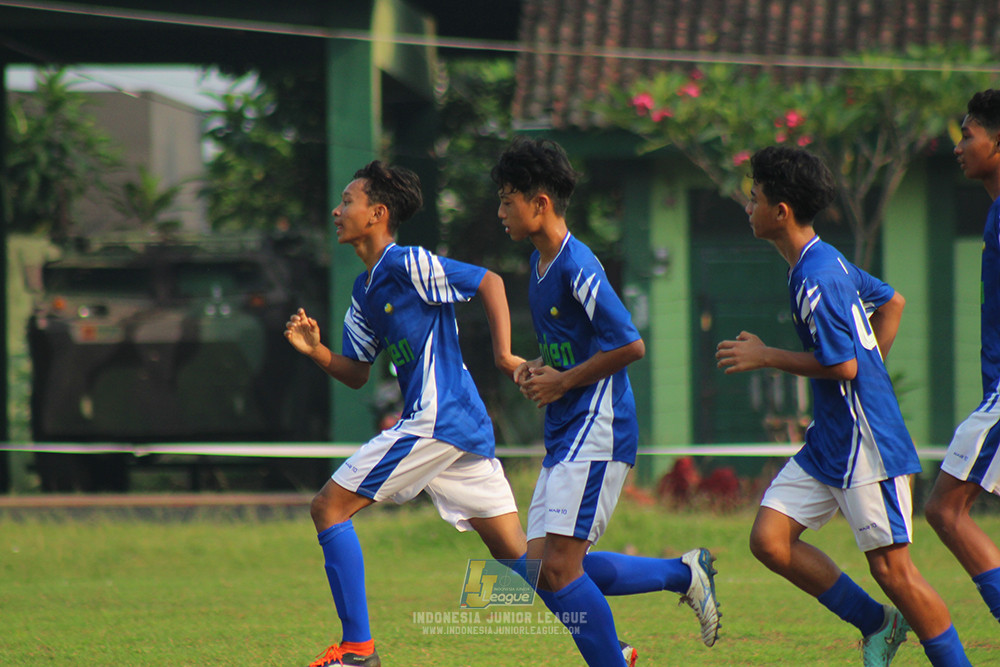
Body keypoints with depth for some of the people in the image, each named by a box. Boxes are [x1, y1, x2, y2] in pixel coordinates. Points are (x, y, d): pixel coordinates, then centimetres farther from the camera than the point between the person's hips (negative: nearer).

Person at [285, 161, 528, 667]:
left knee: (328, 507, -4)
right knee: (517, 557, 6)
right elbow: (357, 374, 22)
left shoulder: (408, 264, -8)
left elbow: (488, 281, -10)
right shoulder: (365, 291, 20)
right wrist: (315, 351, 4)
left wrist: (502, 353, -17)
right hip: (464, 424, 10)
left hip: (434, 418, -10)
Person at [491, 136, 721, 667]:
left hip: (597, 432, -10)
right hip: (565, 436, 10)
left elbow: (629, 346, -19)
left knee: (558, 568, -14)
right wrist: (535, 369, 8)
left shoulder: (578, 268, -15)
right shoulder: (540, 263, 14)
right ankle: (684, 573, 15)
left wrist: (562, 381, -12)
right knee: (541, 567, 5)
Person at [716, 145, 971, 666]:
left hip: (865, 445, -10)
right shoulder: (828, 261, 11)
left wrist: (765, 356, -11)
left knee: (891, 566, -6)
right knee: (769, 539, 3)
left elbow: (843, 366, -21)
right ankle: (878, 624, 13)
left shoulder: (815, 279, -19)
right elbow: (891, 302, 23)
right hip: (827, 441, 10)